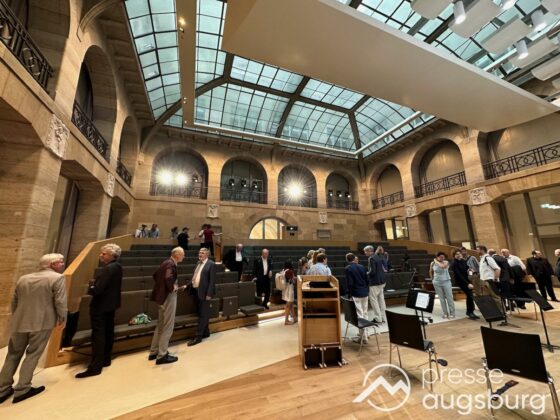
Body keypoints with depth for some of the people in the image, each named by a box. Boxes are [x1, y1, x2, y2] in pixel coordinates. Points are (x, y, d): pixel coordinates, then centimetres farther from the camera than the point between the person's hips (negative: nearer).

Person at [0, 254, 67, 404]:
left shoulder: (23, 278, 9)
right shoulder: (57, 278, -13)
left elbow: (14, 301, 16)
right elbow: (60, 302, -16)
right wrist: (62, 319, 1)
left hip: (19, 323, 6)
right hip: (42, 323, -6)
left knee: (13, 355, 19)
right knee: (32, 355, 7)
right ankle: (22, 390, 11)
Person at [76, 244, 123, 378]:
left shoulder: (108, 269, -25)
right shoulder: (117, 267, 5)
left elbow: (97, 290, -26)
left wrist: (90, 286, -7)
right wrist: (95, 283, 5)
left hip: (100, 306, -10)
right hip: (111, 304, 10)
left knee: (98, 335, -1)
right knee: (108, 333, 17)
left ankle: (95, 367, 8)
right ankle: (106, 360, 30)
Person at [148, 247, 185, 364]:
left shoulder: (165, 262, 9)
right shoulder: (171, 264, -20)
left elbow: (155, 275, 20)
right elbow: (169, 278, -36)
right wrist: (172, 288, -18)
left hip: (162, 296, 10)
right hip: (168, 297, -10)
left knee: (160, 325, 21)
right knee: (167, 327, 3)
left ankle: (154, 352, 32)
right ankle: (162, 355, 14)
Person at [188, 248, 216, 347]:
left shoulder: (211, 264, -12)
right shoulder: (198, 263, 13)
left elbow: (212, 280, -16)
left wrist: (209, 294, -20)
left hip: (204, 292, -8)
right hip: (196, 291, 8)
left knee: (203, 314, 1)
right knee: (201, 313, 17)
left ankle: (198, 336, 9)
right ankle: (206, 332, 31)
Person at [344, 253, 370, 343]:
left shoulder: (348, 269, -10)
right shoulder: (362, 267, 6)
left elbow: (349, 283, -14)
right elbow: (367, 280, 10)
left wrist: (349, 295, -5)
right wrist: (367, 291, 19)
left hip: (356, 294, -6)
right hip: (365, 293, 6)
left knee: (359, 315, -1)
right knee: (365, 313, 17)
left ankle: (363, 337, 2)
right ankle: (365, 333, 31)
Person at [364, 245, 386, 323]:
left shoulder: (371, 258, -17)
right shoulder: (378, 257, 10)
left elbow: (372, 272, -22)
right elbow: (383, 269, 16)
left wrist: (366, 274, -6)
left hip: (375, 282, -9)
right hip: (381, 281, 9)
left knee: (373, 300, 0)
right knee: (381, 299, 14)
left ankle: (378, 318, 4)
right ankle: (382, 317, 22)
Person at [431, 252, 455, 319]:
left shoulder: (446, 262, -7)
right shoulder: (433, 263, -1)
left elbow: (443, 266, -30)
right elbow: (431, 272, 14)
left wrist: (437, 261, -16)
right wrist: (432, 280, 16)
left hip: (446, 282, -1)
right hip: (437, 283, 2)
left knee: (449, 298, 2)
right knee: (441, 298, 7)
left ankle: (452, 313, 11)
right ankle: (445, 313, 15)